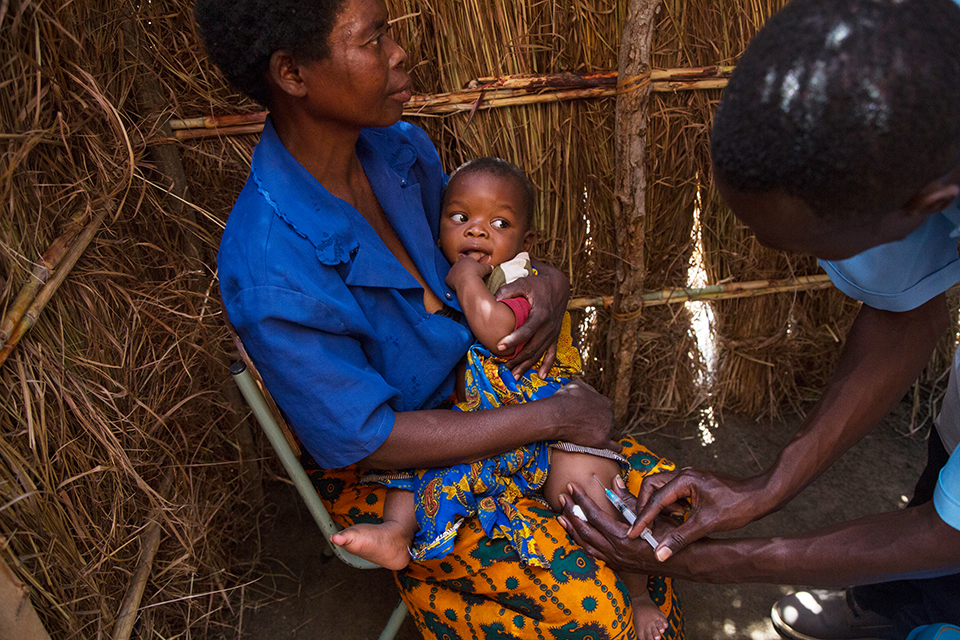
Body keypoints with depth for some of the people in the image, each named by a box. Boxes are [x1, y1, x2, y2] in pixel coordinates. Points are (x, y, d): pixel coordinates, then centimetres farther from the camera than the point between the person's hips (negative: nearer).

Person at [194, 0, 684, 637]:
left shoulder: (401, 149, -8)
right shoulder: (268, 274, -30)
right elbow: (367, 439, -24)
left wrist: (549, 282, -13)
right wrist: (552, 417, -22)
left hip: (477, 399, 7)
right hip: (378, 467, -6)